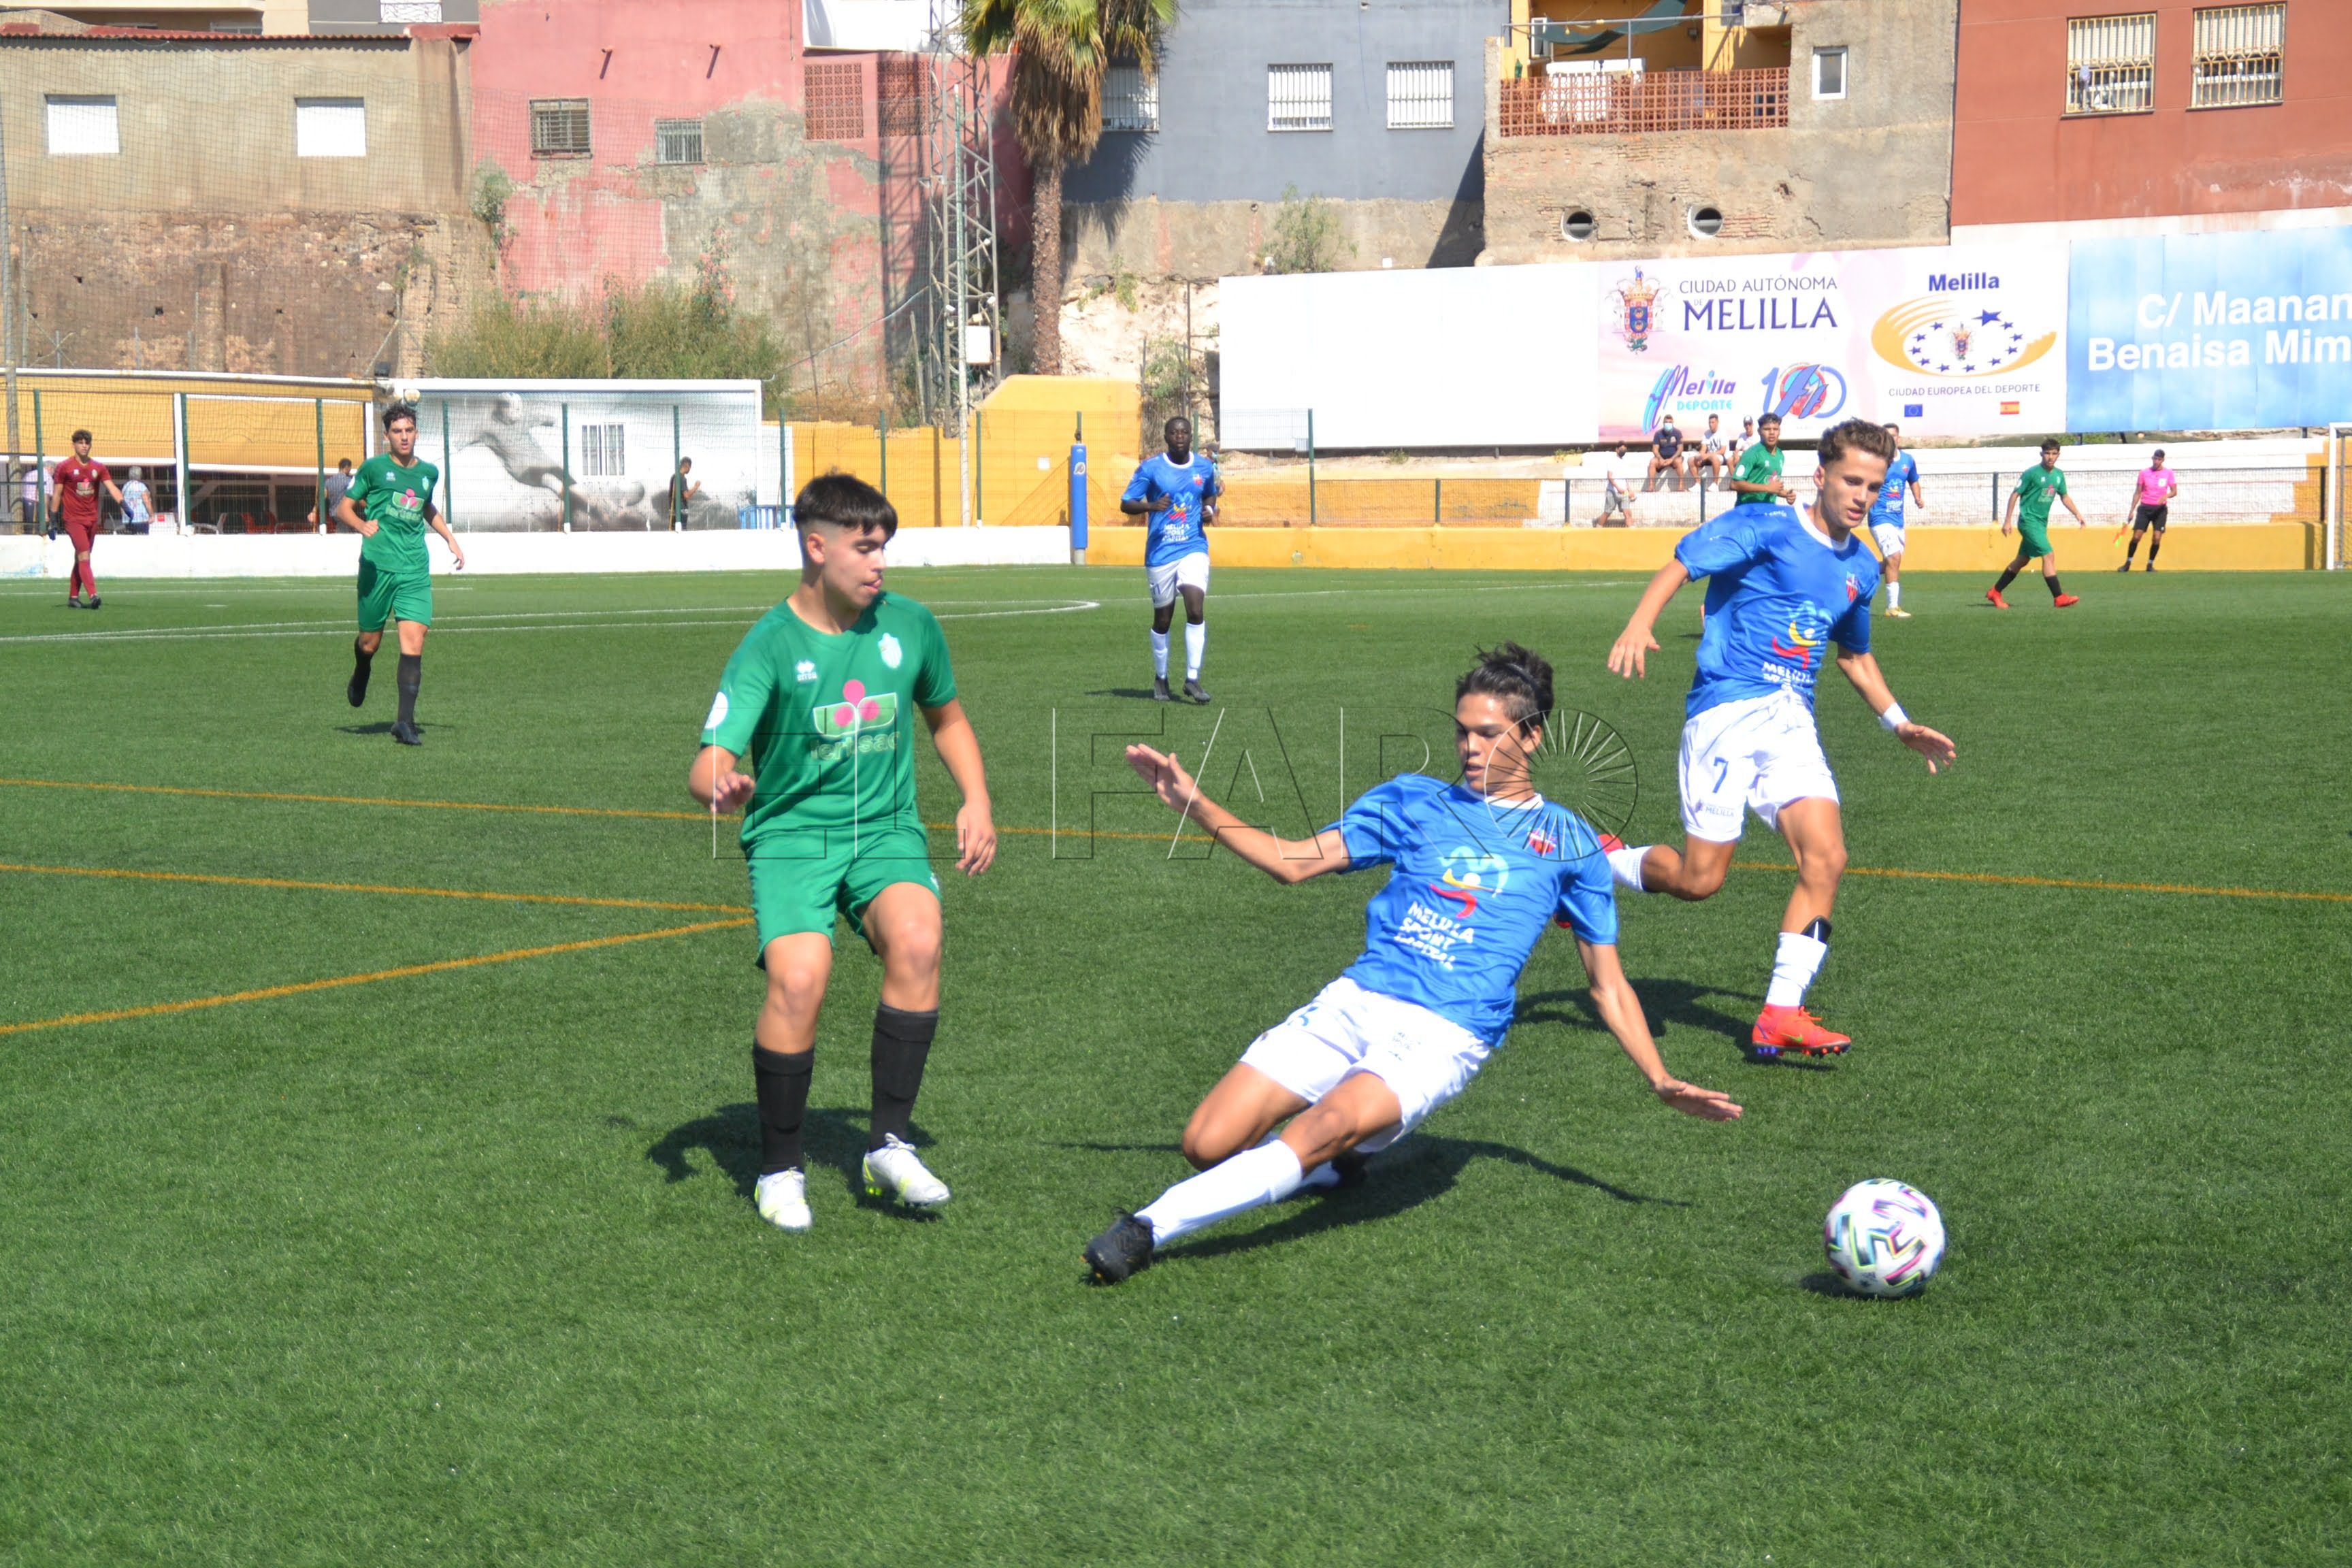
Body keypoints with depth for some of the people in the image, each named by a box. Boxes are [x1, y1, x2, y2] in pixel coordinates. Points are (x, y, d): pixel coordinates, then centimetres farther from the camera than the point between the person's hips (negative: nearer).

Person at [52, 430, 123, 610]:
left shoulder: (99, 468, 8)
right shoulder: (64, 467, -2)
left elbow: (112, 489, 1)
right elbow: (57, 494, 0)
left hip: (92, 519, 5)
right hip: (73, 519, -5)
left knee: (80, 560, 11)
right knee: (84, 557, -16)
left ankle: (73, 597, 19)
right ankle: (93, 595, -27)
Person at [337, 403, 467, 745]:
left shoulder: (429, 472, 12)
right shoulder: (374, 468, 0)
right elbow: (344, 508, 2)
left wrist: (450, 538, 26)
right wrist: (361, 524, -19)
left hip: (415, 571, 2)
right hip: (377, 566, -2)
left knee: (414, 641, -10)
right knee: (370, 641, 6)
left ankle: (406, 722, -9)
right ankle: (360, 677, 44)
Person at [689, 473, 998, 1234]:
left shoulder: (909, 625, 4)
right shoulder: (769, 645, -9)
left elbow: (947, 717, 24)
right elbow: (708, 764, -17)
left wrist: (977, 801, 9)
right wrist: (721, 785, -41)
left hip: (886, 832, 3)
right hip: (791, 835, -3)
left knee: (917, 940, -28)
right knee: (799, 977, -27)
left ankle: (890, 1143, -14)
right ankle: (780, 1168, -4)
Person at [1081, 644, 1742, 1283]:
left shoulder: (1569, 842, 13)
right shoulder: (1415, 800, 17)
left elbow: (1608, 983, 17)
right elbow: (1293, 861, 15)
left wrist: (1660, 1080, 7)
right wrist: (1194, 804, 4)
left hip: (1445, 1035, -3)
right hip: (1354, 1003, 3)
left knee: (1329, 1125, -34)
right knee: (1207, 1144, -11)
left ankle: (1150, 1227, -31)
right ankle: (1330, 1164, 20)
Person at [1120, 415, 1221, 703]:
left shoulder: (1205, 467, 5)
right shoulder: (1150, 468, -5)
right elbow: (1125, 503, -4)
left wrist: (1209, 510, 1)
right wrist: (1151, 506, -23)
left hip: (1194, 549, 1)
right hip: (1160, 553, -1)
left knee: (1196, 611, -17)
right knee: (1162, 619, 7)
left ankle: (1192, 680, -9)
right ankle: (1160, 679, 26)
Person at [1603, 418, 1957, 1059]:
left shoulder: (1860, 569, 16)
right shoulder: (1766, 528, -5)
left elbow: (1855, 657, 32)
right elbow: (1683, 562, -14)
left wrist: (1900, 724, 26)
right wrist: (1639, 625, -31)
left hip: (1791, 720, 6)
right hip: (1727, 711, -6)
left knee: (1825, 859, -13)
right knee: (1699, 879, -7)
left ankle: (1779, 1016, -9)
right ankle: (1601, 864, 24)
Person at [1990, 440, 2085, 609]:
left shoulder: (2058, 475, 7)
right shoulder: (2032, 473, -13)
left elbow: (2064, 497, 20)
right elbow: (2015, 495, -9)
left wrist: (2077, 513, 7)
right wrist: (2007, 521, -11)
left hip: (2041, 523, 8)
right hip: (2029, 520, -8)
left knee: (2023, 560, 14)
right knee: (2049, 555, -16)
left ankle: (1995, 592, 25)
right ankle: (2059, 598, -16)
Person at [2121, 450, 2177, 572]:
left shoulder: (2169, 473, 1)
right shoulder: (2144, 473, 3)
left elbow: (2174, 491, -1)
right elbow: (2138, 493, 7)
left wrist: (2166, 496, -24)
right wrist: (2132, 510, 1)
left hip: (2160, 509, 0)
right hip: (2145, 508, 0)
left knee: (2157, 538, -8)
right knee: (2136, 537, -6)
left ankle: (2150, 565, 7)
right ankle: (2127, 564, 6)